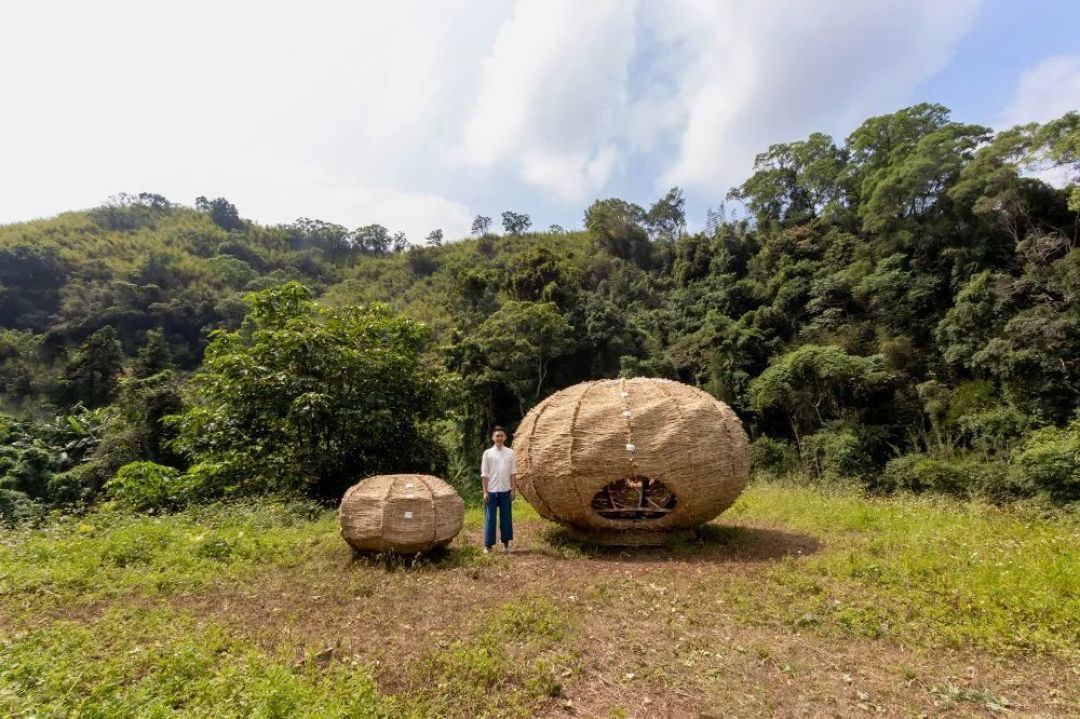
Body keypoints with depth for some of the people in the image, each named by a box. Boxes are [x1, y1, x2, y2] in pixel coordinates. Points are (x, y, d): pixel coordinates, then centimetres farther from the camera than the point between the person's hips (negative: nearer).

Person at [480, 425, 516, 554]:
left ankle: (506, 543, 20)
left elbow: (513, 472, 5)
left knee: (506, 518, 8)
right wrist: (485, 492, -7)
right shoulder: (487, 453, -2)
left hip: (505, 491, 2)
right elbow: (484, 474, -3)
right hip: (491, 491, -2)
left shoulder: (510, 452, 3)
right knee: (490, 518, 4)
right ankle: (488, 545, 13)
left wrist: (512, 489, 0)